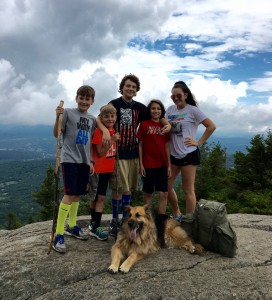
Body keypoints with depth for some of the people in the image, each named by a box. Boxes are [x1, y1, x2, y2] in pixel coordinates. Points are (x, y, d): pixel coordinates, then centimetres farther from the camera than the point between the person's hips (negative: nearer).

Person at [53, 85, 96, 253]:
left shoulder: (92, 119, 12)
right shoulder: (68, 113, -3)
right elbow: (57, 135, -6)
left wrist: (91, 161, 11)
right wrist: (58, 117, -20)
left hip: (84, 161, 5)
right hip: (69, 159, -5)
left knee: (77, 194, 12)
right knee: (70, 194, -12)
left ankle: (72, 226, 30)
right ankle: (59, 234, -2)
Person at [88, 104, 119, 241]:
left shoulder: (113, 131, 6)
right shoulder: (98, 132, -15)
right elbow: (100, 153, -20)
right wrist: (112, 141, -27)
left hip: (108, 169, 6)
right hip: (98, 169, -6)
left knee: (100, 197, 11)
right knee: (96, 197, 2)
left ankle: (94, 225, 22)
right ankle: (94, 227, 11)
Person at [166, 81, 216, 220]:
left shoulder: (193, 110, -7)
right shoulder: (170, 109, 8)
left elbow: (211, 126, -9)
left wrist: (199, 142, -10)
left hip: (188, 154, -6)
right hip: (173, 154, 6)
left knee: (188, 190, 1)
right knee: (166, 186, 10)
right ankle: (177, 216, 31)